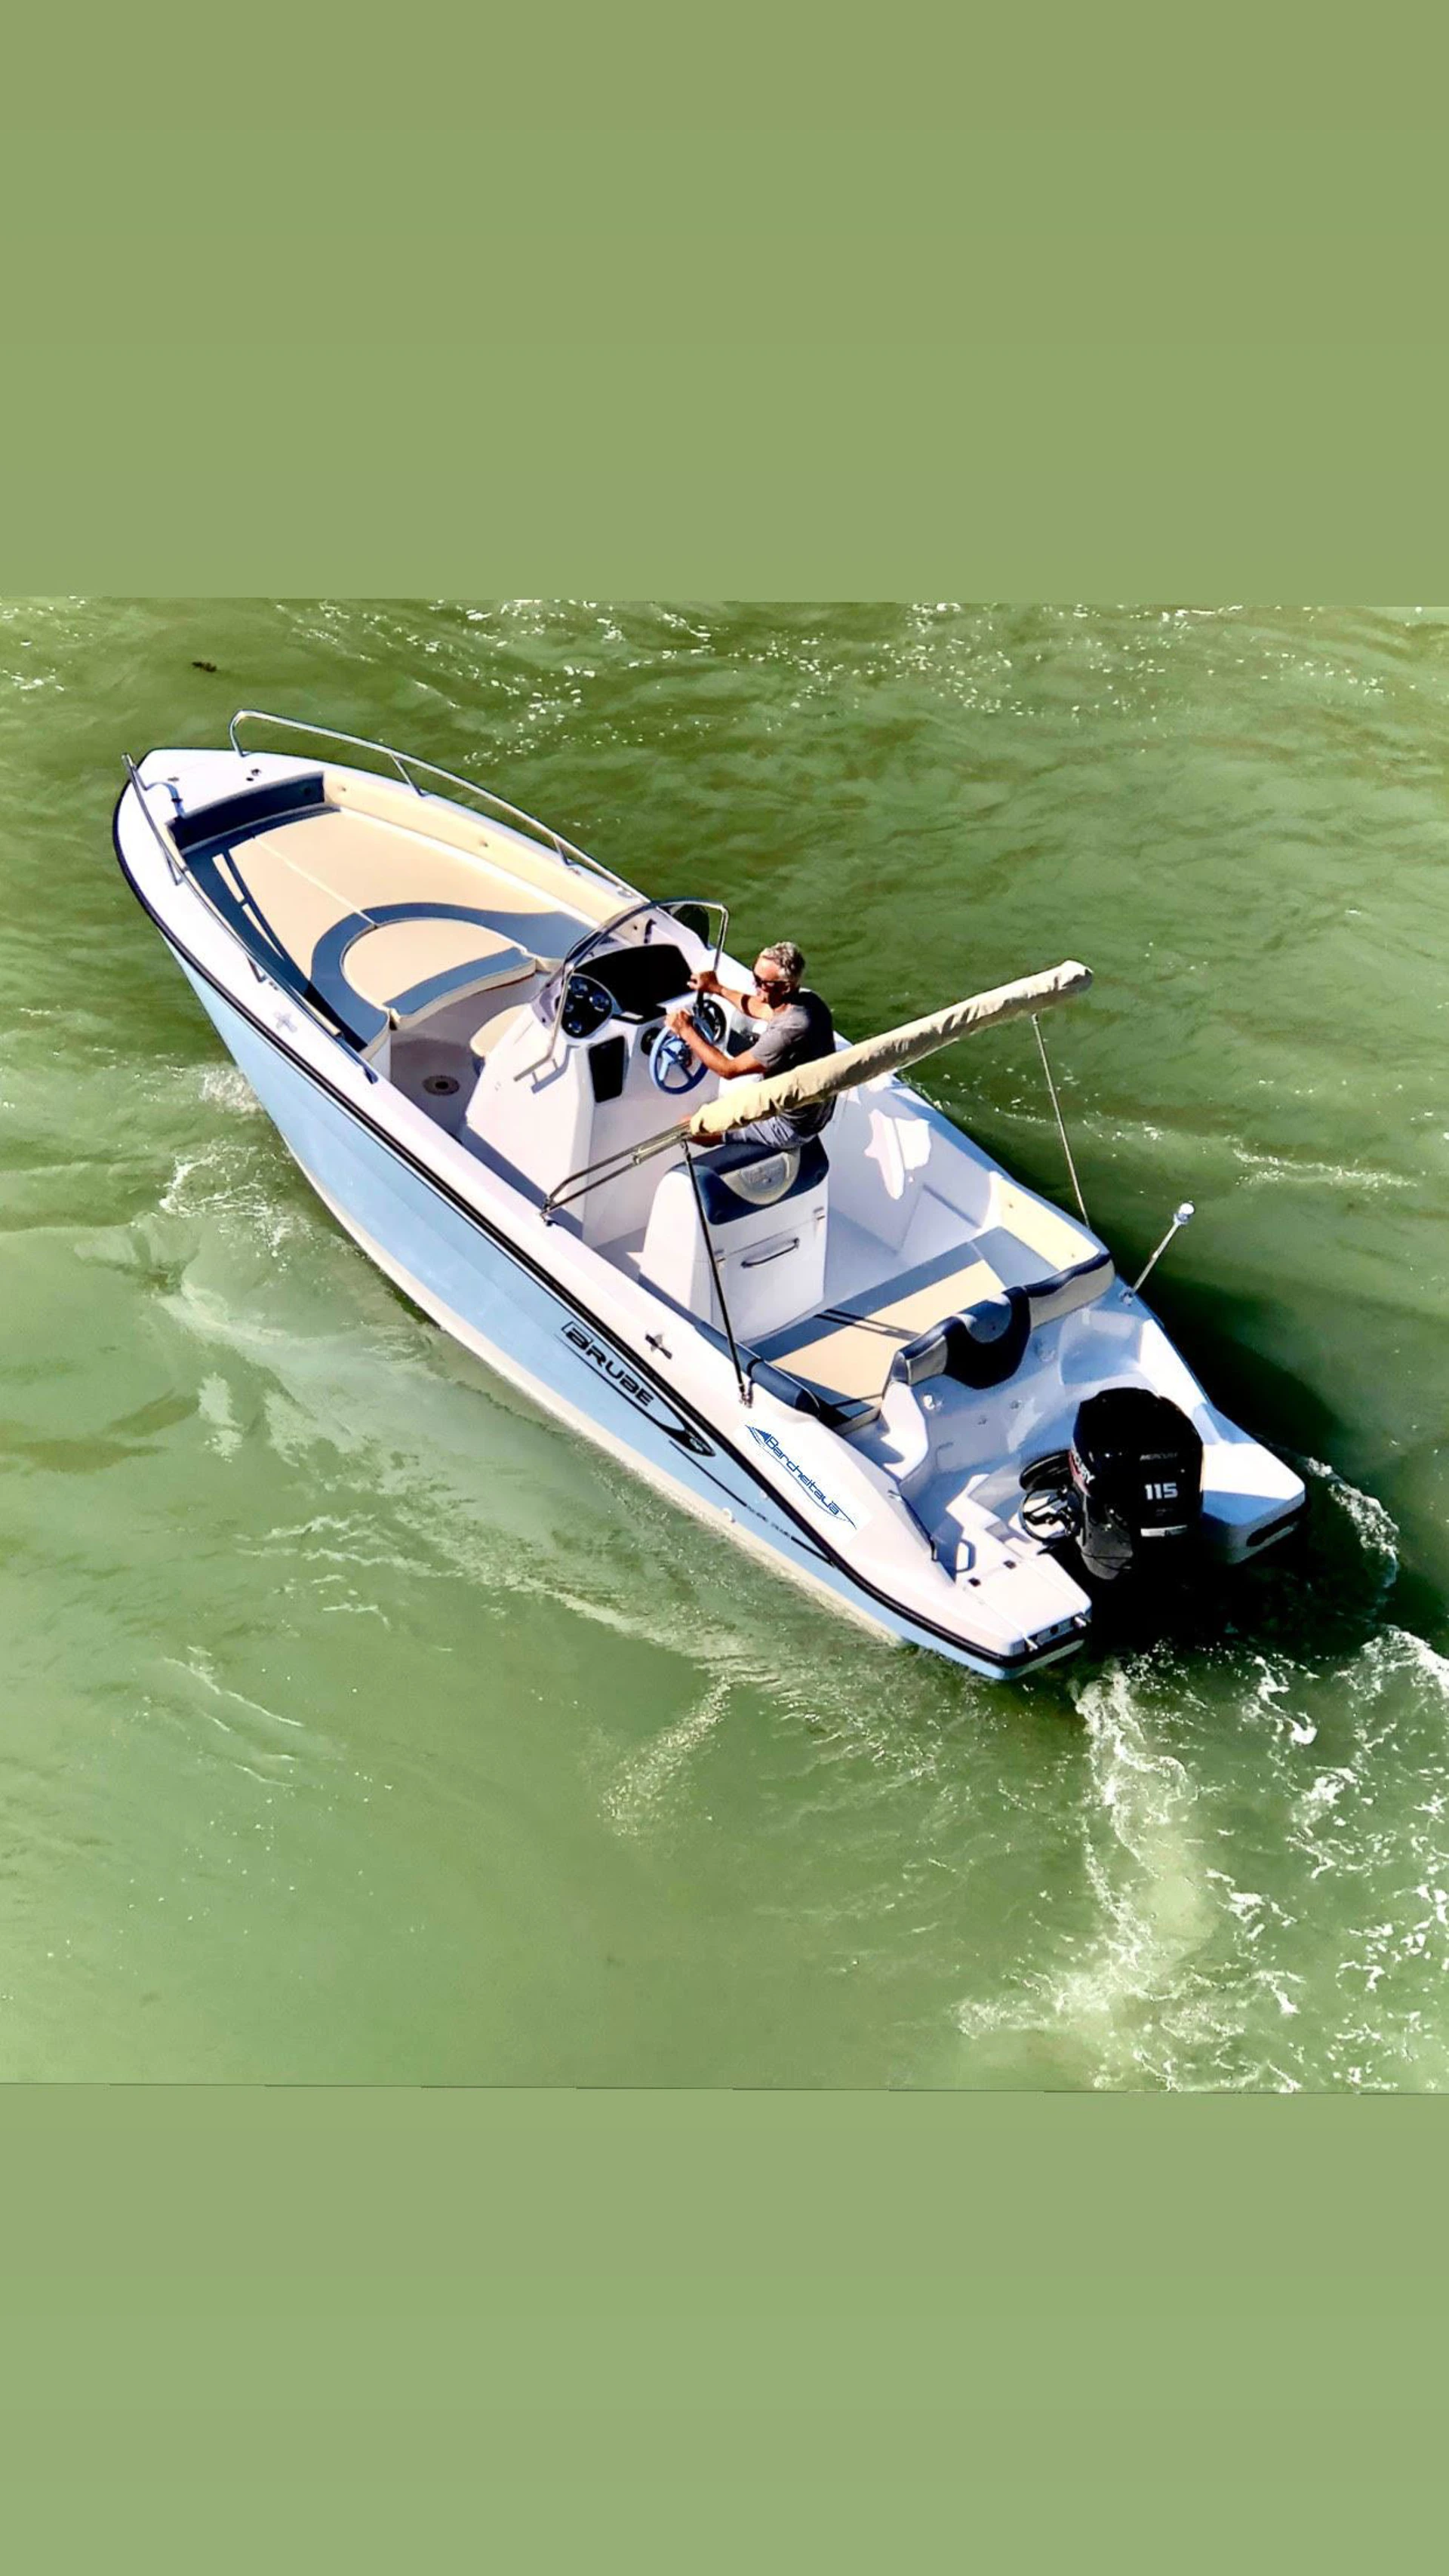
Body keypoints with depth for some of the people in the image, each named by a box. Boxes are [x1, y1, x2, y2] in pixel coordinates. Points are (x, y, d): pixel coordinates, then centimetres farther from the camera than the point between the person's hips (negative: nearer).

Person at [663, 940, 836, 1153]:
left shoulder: (789, 1031, -35)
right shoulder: (809, 1001, -7)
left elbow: (728, 1070, -25)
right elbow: (761, 1010, 17)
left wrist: (687, 1031, -16)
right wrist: (718, 989, 22)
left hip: (789, 1126, -9)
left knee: (689, 1127, -5)